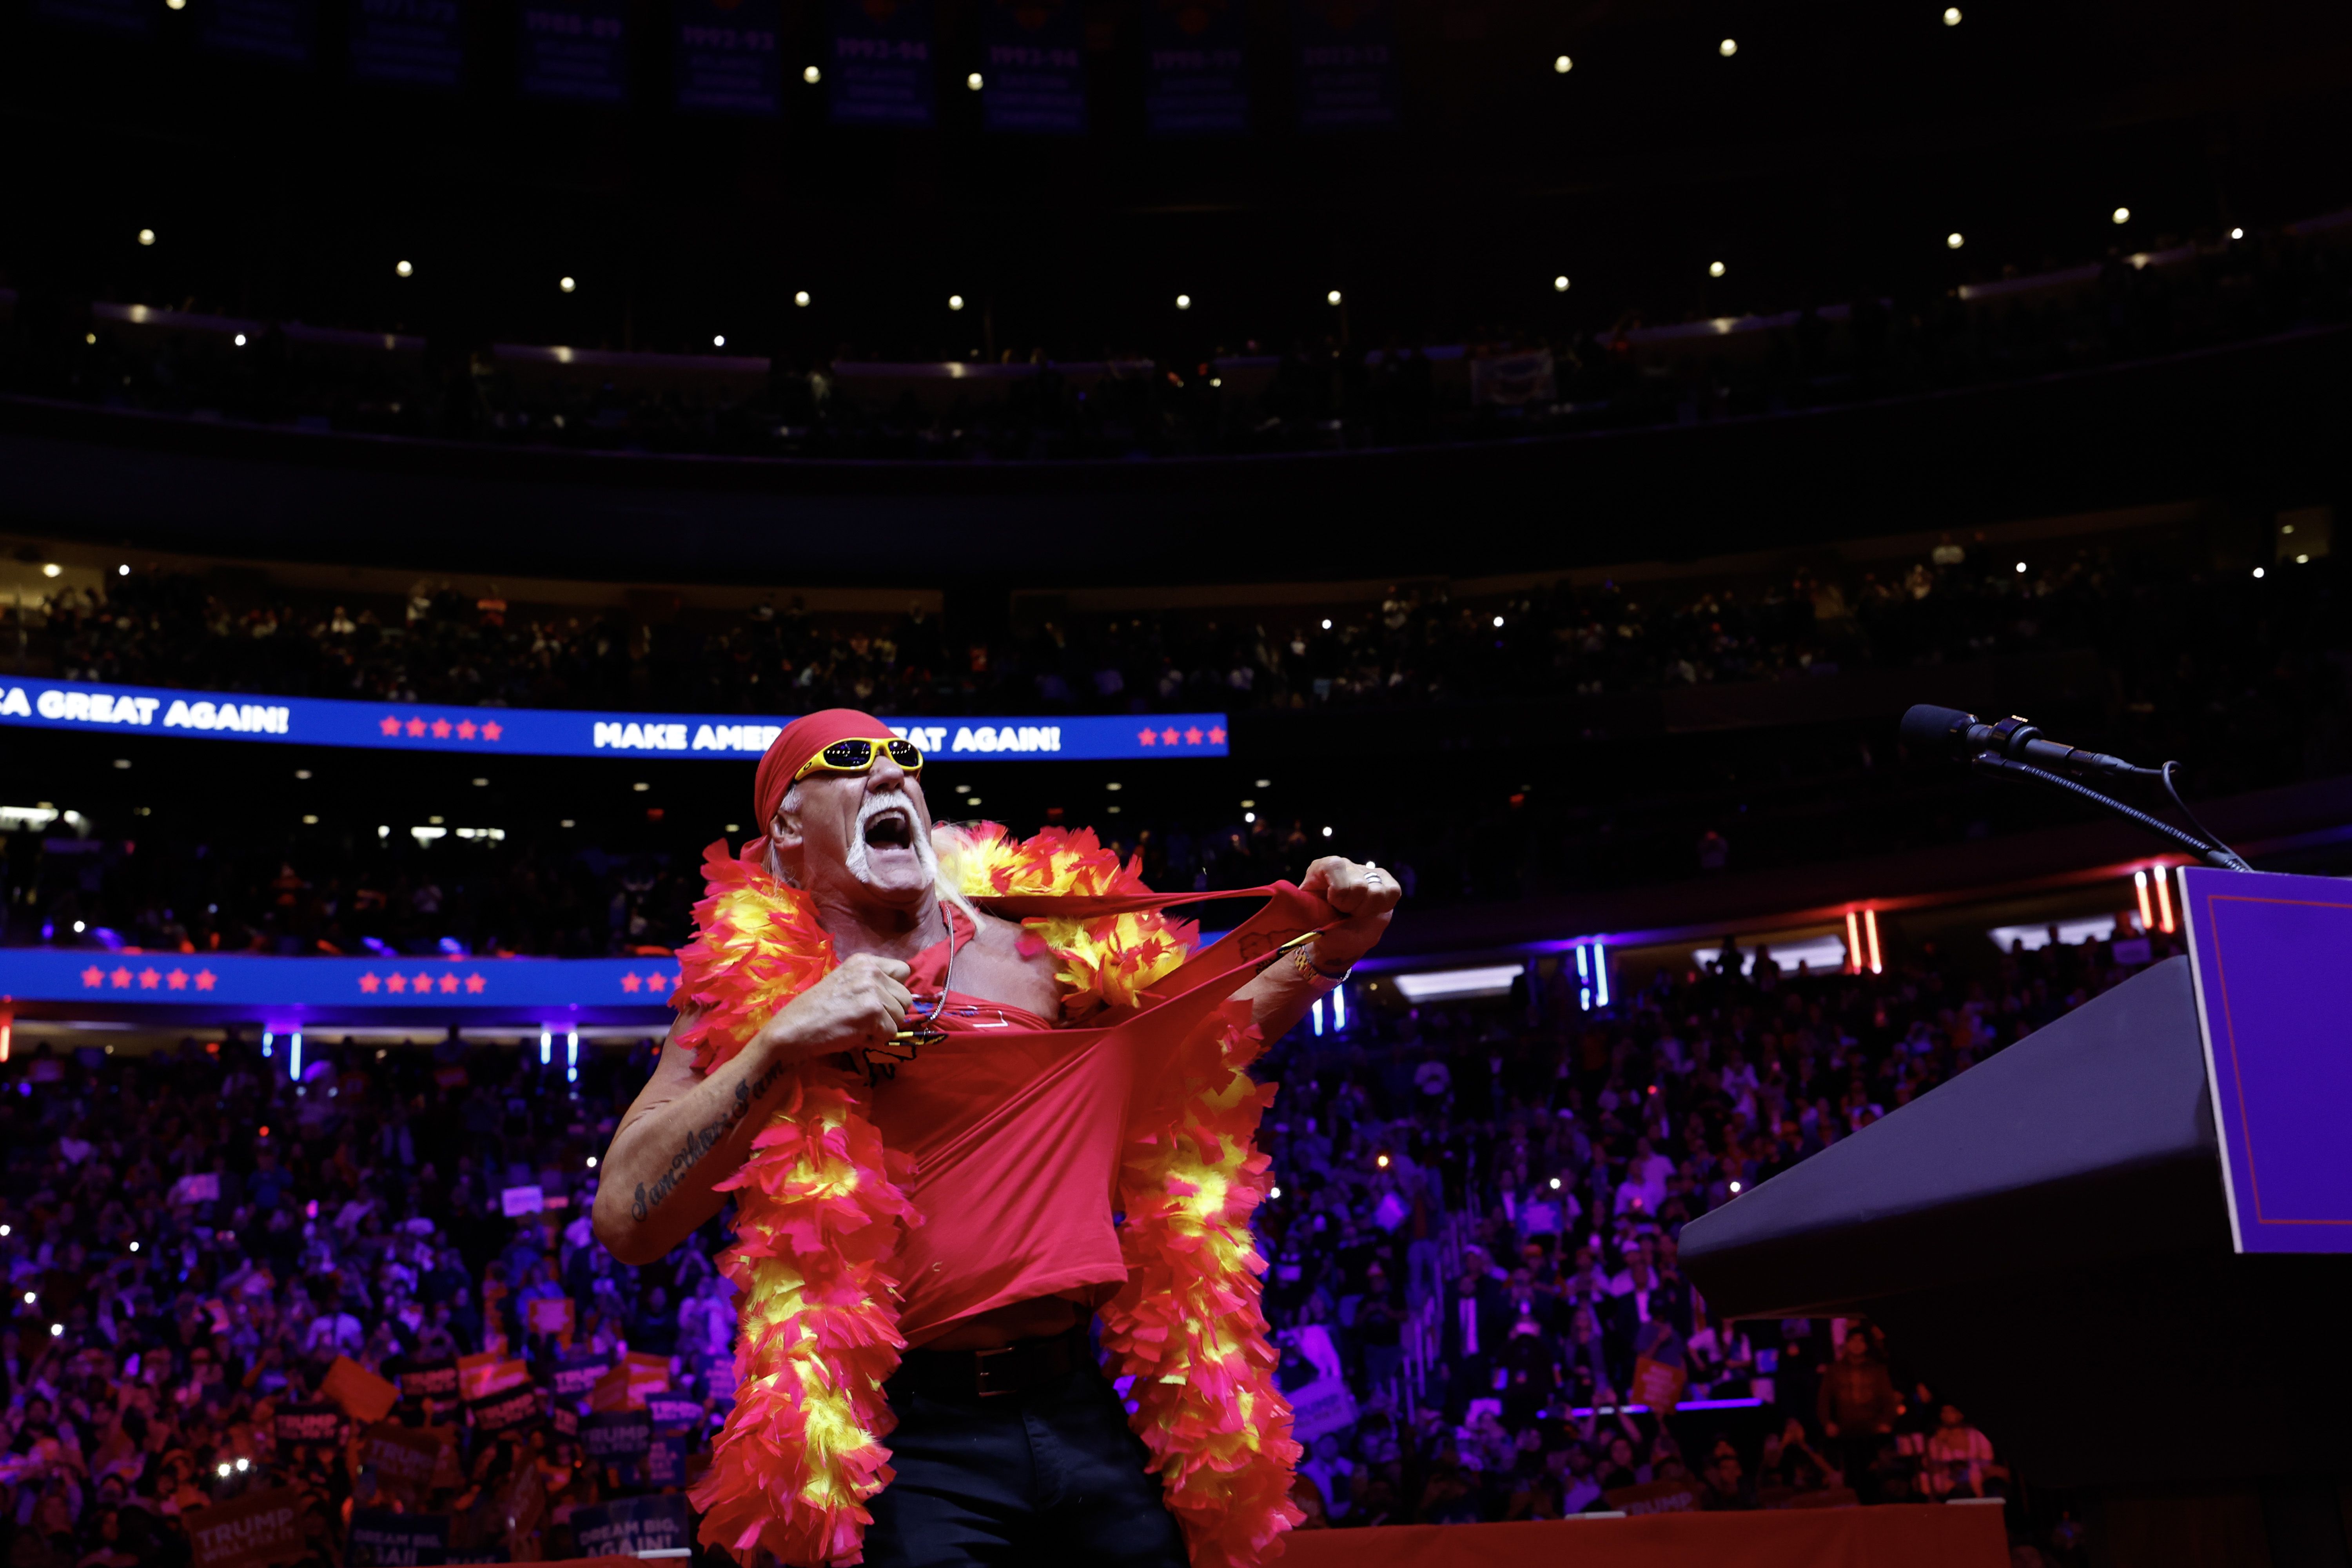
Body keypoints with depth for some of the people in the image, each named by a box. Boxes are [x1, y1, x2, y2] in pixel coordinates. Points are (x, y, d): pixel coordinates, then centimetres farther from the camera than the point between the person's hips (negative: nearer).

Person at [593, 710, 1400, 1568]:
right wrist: (782, 1045, -19)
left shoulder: (1029, 952, 9)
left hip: (1080, 1409, 4)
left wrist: (1332, 944, 8)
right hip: (911, 1433, -3)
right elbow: (627, 1222, -11)